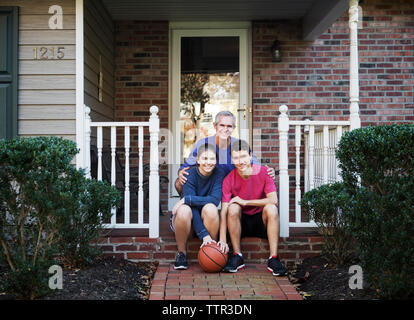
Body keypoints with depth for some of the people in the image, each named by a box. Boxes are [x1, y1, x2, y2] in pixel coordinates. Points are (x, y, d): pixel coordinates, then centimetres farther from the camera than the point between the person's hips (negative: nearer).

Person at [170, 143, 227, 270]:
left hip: (206, 221, 1)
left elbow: (215, 199, -25)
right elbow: (192, 208, -24)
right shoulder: (190, 174, -16)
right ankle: (181, 253, -11)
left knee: (210, 208, -32)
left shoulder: (218, 174, -9)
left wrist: (186, 199, -31)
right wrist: (204, 235, -34)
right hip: (189, 221, -1)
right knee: (184, 210, -35)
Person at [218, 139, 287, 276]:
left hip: (261, 221, 0)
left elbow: (273, 200, -23)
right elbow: (224, 211, -20)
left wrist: (245, 202, -25)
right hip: (240, 222, 1)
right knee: (233, 208, -29)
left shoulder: (263, 172, -12)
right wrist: (222, 241, -31)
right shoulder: (228, 180, -12)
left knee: (271, 208, -30)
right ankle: (237, 256, -19)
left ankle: (273, 259, -28)